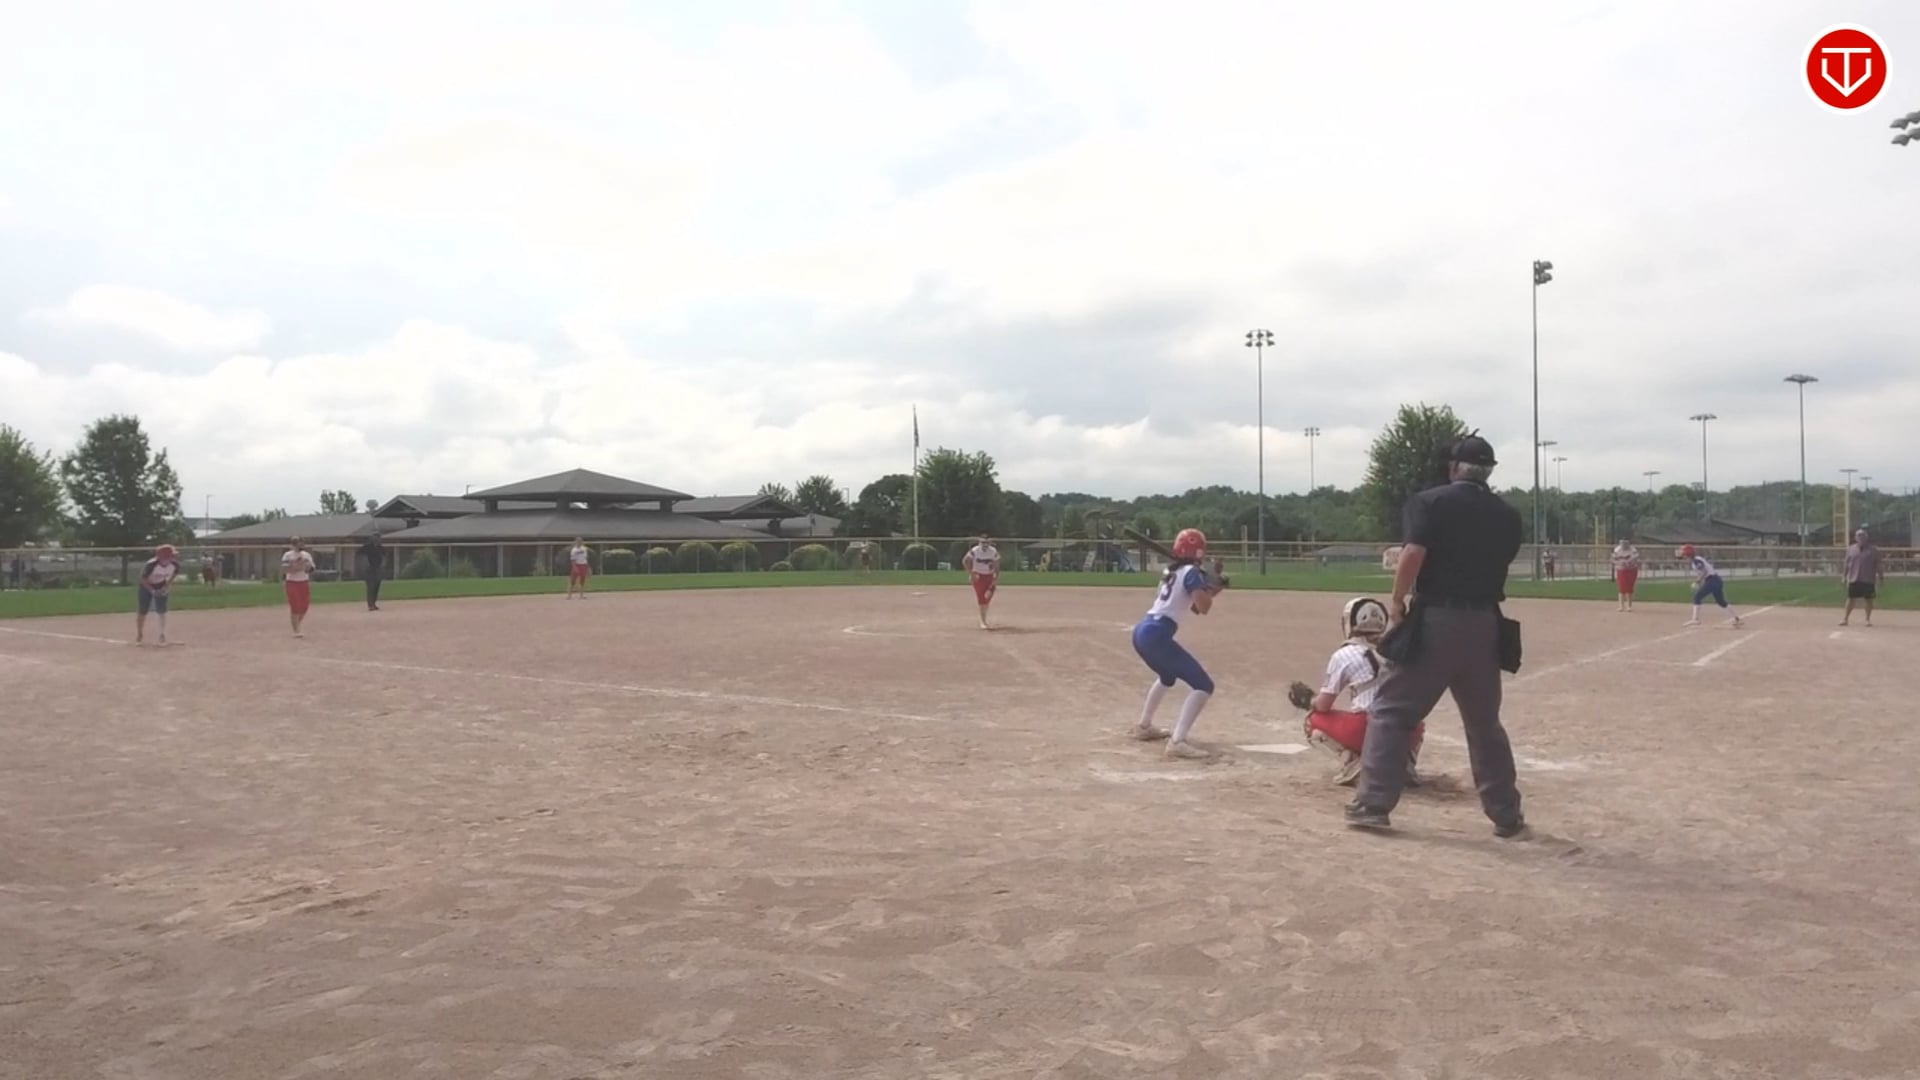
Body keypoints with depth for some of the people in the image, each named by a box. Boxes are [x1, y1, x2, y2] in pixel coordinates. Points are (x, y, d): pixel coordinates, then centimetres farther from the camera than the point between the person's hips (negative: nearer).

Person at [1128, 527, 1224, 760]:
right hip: (1157, 636, -9)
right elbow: (1204, 607, -13)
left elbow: (1194, 607, 29)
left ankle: (1144, 726, 48)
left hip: (1142, 631, 9)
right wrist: (1211, 589, 6)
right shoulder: (1191, 572, -4)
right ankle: (1178, 742, -23)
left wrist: (1211, 590, 17)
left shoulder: (1170, 572, 21)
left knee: (1168, 675, 37)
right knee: (1203, 685, -8)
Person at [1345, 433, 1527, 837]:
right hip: (1484, 623, 4)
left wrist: (1396, 603, -9)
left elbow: (1414, 553, -15)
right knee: (1485, 721, 17)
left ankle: (1373, 804, 2)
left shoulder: (1431, 501, -3)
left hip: (1434, 620, -4)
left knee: (1391, 709, 5)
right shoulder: (1507, 514, 10)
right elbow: (1502, 562, 9)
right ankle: (1507, 816, 21)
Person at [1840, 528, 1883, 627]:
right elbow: (1846, 564, 9)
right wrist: (1844, 576, 4)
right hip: (1853, 579, 1)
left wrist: (1881, 577, -1)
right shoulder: (1851, 549, 6)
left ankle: (1868, 619, 17)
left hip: (1868, 580, -1)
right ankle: (1845, 618, 6)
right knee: (1851, 599, 2)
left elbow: (1878, 565, 2)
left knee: (1869, 599, 5)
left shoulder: (1873, 550, 1)